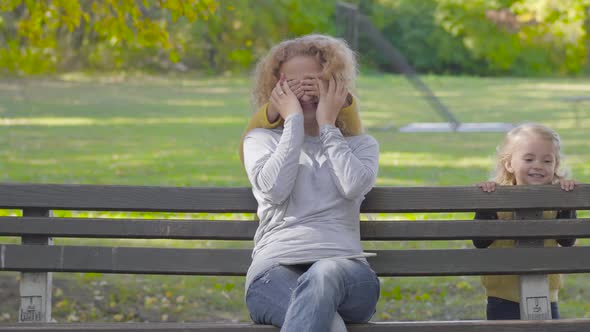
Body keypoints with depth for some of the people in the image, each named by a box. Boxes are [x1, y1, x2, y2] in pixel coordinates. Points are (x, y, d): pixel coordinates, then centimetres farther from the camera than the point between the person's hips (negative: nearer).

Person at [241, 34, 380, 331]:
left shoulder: (360, 145, 25)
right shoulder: (261, 140, 23)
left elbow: (354, 186, -1)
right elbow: (275, 188, -1)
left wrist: (327, 125, 10)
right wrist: (293, 120, 8)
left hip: (343, 265, 1)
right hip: (276, 268, 0)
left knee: (322, 277, -42)